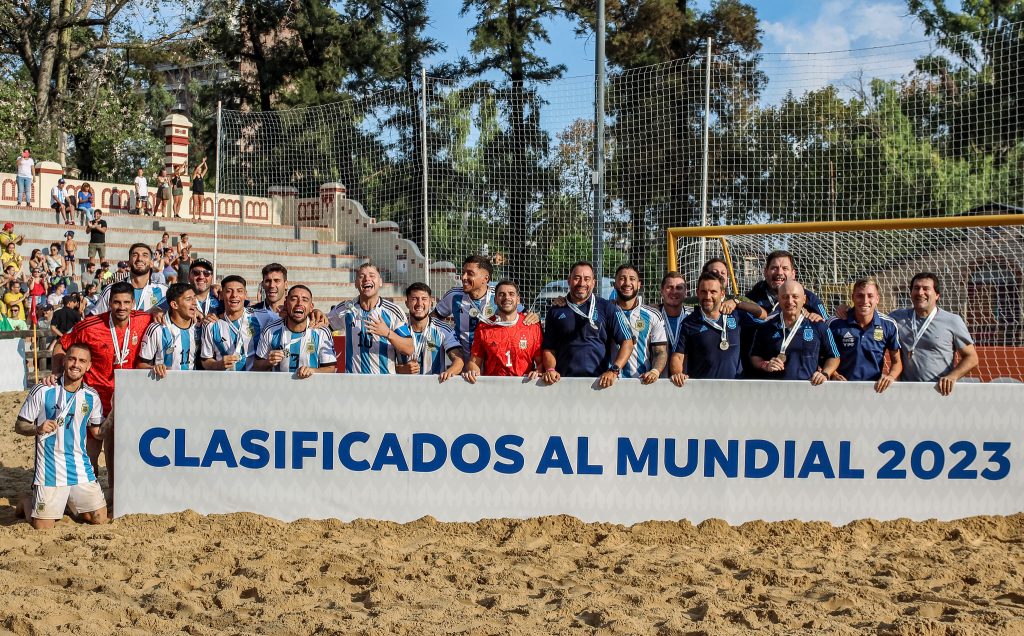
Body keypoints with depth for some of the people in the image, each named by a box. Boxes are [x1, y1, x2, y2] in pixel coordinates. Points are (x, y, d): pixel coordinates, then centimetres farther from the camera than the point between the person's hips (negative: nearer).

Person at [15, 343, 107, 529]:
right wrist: (38, 429, -22)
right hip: (49, 470, -4)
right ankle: (28, 503, 30)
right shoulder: (42, 391, -7)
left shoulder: (91, 397, 5)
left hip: (81, 469, 4)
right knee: (42, 526, -5)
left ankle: (67, 502, 31)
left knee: (100, 519, 2)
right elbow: (20, 426, -1)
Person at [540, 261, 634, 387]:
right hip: (564, 381, 1)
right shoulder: (555, 311, 17)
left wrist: (613, 371, -8)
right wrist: (550, 369, -1)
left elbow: (627, 342, 6)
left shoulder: (607, 308, 10)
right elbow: (548, 348, 18)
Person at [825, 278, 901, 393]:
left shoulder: (889, 325, 0)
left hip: (875, 387, 1)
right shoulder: (836, 324, -5)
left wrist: (891, 376, -9)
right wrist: (833, 374, -10)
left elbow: (896, 361, 10)